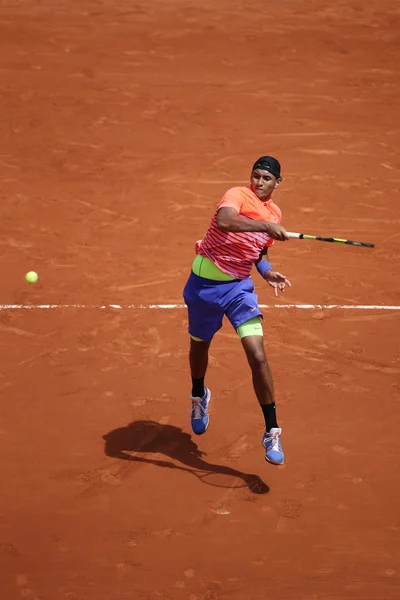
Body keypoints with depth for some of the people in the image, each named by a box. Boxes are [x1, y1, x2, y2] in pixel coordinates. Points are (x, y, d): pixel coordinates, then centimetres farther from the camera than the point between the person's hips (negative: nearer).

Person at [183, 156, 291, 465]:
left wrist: (268, 272, -1)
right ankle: (199, 397, 54)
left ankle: (272, 432, -7)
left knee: (257, 355, -14)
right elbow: (224, 221, -38)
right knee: (200, 345, 21)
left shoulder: (275, 214, 5)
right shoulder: (237, 195, -15)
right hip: (205, 282, -3)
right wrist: (265, 226, -44)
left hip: (239, 287, 3)